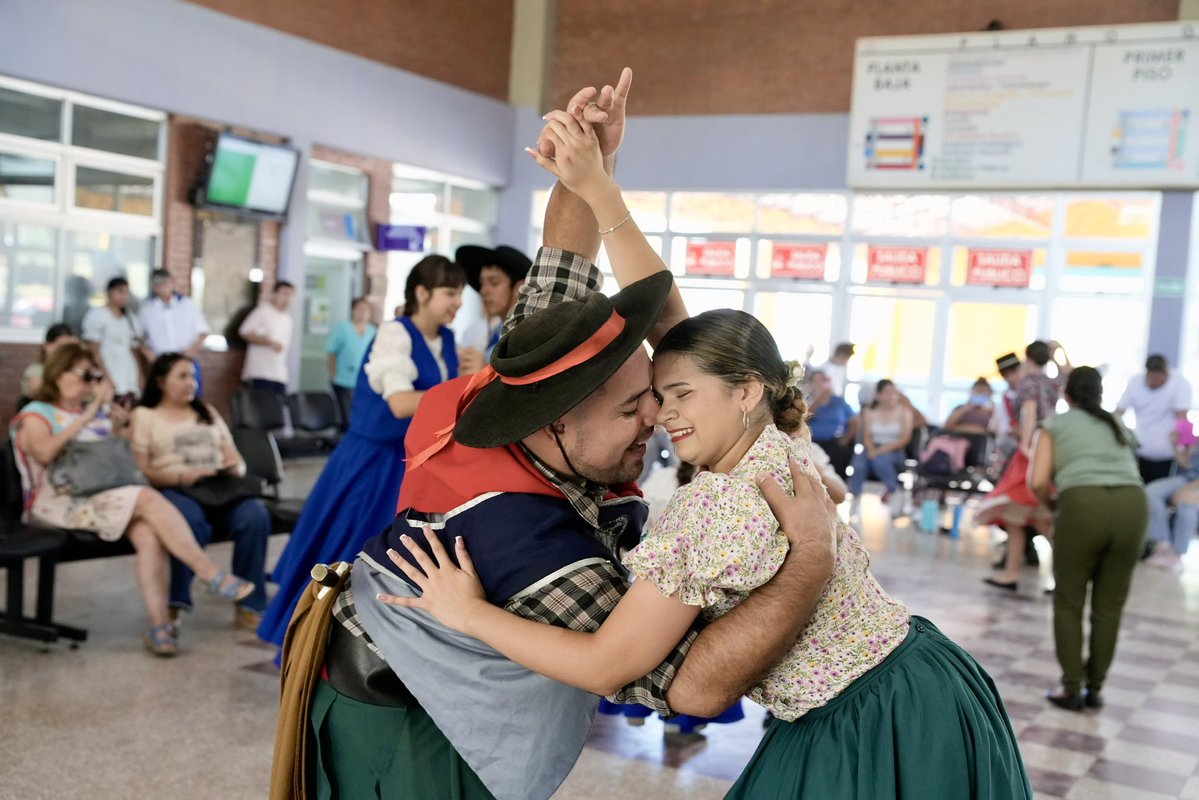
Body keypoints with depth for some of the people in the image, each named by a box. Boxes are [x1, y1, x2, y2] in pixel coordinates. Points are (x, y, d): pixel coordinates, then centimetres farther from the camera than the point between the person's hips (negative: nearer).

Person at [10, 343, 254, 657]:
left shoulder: (98, 412, 23)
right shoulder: (36, 414, 5)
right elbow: (44, 453, -17)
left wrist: (118, 427, 9)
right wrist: (86, 416, -16)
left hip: (102, 498, 6)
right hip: (60, 504, -6)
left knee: (149, 533, -29)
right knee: (148, 499, -29)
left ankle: (159, 625, -35)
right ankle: (213, 576, -27)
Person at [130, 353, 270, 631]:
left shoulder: (208, 412, 29)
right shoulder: (144, 415, 13)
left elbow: (234, 458, 22)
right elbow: (141, 470, -1)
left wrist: (236, 468, -3)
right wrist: (182, 476, -16)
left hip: (220, 487, 4)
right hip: (173, 490, -4)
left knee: (256, 516, -29)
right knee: (191, 521, -40)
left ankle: (248, 607, -23)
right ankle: (173, 605, -28)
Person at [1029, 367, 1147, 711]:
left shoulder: (1055, 425, 17)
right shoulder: (1118, 426, 29)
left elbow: (1038, 482, 4)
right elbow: (1128, 471, 20)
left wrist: (1052, 503, 24)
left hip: (1083, 504, -3)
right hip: (1132, 502, 3)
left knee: (1069, 603, 11)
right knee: (1109, 605, 14)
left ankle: (1071, 689, 14)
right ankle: (1095, 688, 20)